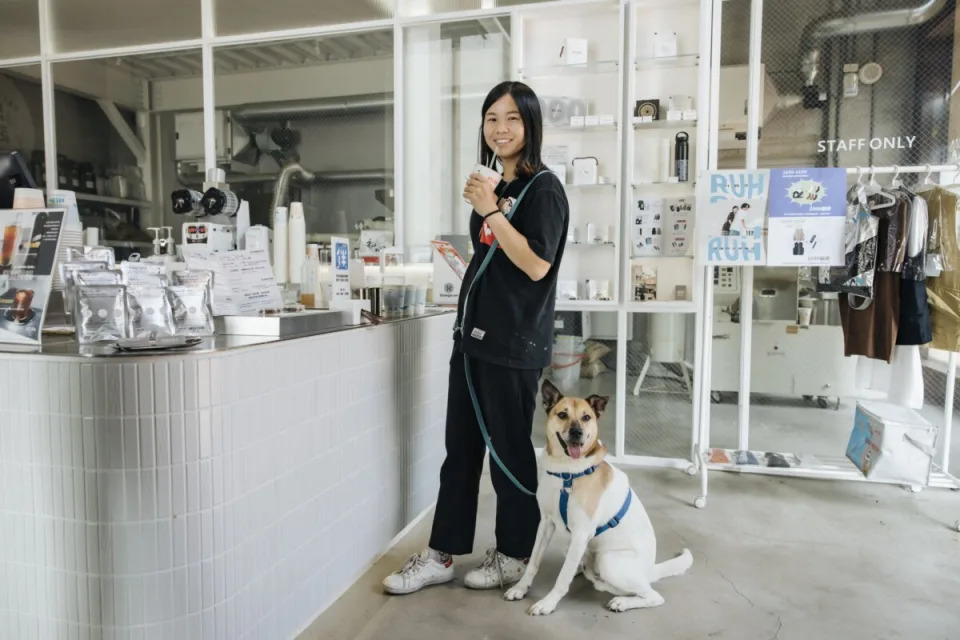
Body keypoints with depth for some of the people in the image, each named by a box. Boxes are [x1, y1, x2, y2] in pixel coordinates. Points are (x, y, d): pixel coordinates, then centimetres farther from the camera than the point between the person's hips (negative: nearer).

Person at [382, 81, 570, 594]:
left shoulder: (543, 188, -8)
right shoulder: (494, 186, 14)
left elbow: (537, 266, -20)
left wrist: (491, 212, -20)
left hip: (514, 341, -8)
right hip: (474, 332, 8)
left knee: (510, 450, 4)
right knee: (460, 449, 11)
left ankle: (513, 555, 23)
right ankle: (441, 555, 21)